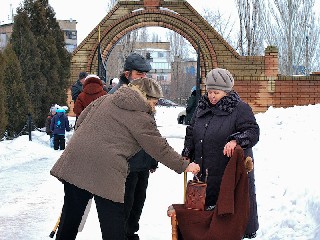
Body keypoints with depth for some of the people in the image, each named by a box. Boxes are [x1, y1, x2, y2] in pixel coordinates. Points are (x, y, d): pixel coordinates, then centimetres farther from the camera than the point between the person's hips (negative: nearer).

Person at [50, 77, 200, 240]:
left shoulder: (105, 99, 16)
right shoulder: (141, 118, -2)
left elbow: (81, 121, 20)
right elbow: (160, 149, 2)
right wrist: (184, 166, 13)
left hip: (75, 160, 7)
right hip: (106, 171, -6)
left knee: (71, 214, 17)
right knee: (113, 224, 1)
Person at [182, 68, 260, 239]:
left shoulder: (240, 109, -7)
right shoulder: (202, 108, 13)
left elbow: (253, 132, -15)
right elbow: (191, 133, 23)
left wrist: (236, 140, -32)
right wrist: (187, 155, 14)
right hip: (205, 172, 6)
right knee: (208, 205, 13)